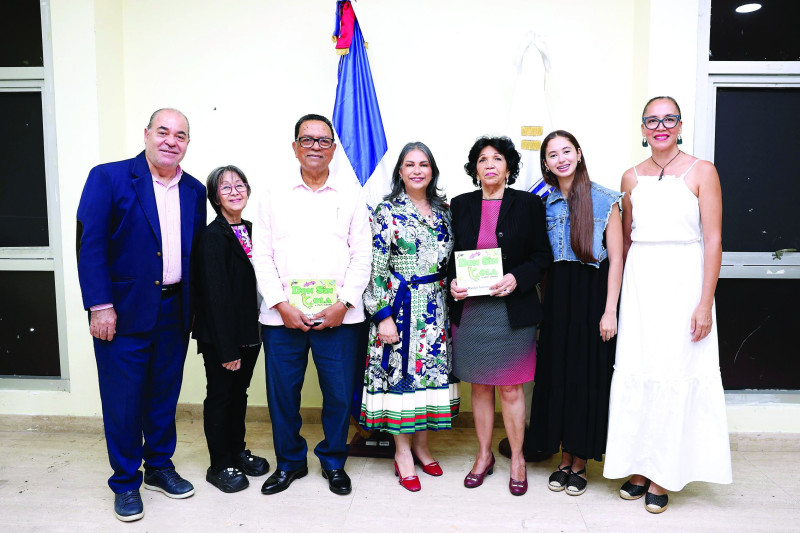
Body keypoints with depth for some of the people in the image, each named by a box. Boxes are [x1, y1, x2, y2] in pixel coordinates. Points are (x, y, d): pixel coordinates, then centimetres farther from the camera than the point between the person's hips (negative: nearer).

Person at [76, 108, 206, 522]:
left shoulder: (194, 191, 8)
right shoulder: (108, 177, -6)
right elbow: (90, 245, -10)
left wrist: (195, 305, 8)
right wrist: (100, 306, -15)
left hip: (175, 312, 4)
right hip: (124, 312, -4)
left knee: (164, 394, 16)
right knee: (123, 401, 6)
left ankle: (159, 466, 34)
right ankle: (126, 482, 25)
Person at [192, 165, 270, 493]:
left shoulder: (249, 231, 7)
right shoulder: (212, 236, -15)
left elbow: (256, 283, 8)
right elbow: (214, 295, -18)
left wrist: (255, 334, 5)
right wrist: (226, 348, -20)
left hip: (248, 332, 7)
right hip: (220, 336, -7)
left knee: (239, 392, 18)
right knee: (220, 395, 7)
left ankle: (238, 452, 35)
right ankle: (220, 465, 22)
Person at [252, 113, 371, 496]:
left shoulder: (351, 195, 8)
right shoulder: (275, 195, 9)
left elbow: (362, 256, 3)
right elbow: (262, 256, 4)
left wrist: (343, 303, -8)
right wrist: (281, 305, -6)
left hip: (338, 316, 0)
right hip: (283, 316, 1)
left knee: (339, 393, 5)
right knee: (282, 392, 8)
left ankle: (333, 462, 28)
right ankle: (289, 462, 30)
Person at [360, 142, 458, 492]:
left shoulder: (443, 209, 10)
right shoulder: (388, 211, -6)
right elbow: (376, 267, -10)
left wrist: (453, 292, 9)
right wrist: (383, 314, -15)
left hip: (436, 305, 5)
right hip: (400, 305, -5)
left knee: (432, 368, 9)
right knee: (400, 371, 1)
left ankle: (421, 444, 26)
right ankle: (402, 452, 17)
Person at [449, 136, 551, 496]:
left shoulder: (528, 204, 2)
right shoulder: (460, 206, 8)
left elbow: (542, 257, 1)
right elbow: (450, 255, 12)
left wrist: (517, 279, -15)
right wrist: (452, 282, -7)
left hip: (512, 310, -2)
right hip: (470, 309, 2)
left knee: (510, 388, 5)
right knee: (480, 387, 12)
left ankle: (517, 460, 23)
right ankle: (484, 456, 28)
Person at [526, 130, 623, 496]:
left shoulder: (604, 201, -2)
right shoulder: (544, 204, 8)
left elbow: (616, 260, -5)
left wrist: (610, 310, -11)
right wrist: (542, 303, 3)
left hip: (591, 295, -3)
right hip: (556, 298, 4)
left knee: (588, 374, 3)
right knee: (557, 373, 7)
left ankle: (581, 463, 19)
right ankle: (564, 459, 22)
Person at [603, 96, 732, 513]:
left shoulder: (702, 171, -2)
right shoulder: (632, 177, 9)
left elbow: (713, 240, -6)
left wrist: (705, 303, -12)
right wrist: (617, 294, 7)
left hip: (683, 280, -3)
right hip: (639, 282, 3)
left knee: (675, 373, 2)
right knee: (635, 372, 5)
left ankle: (663, 477, 17)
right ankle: (638, 467, 21)